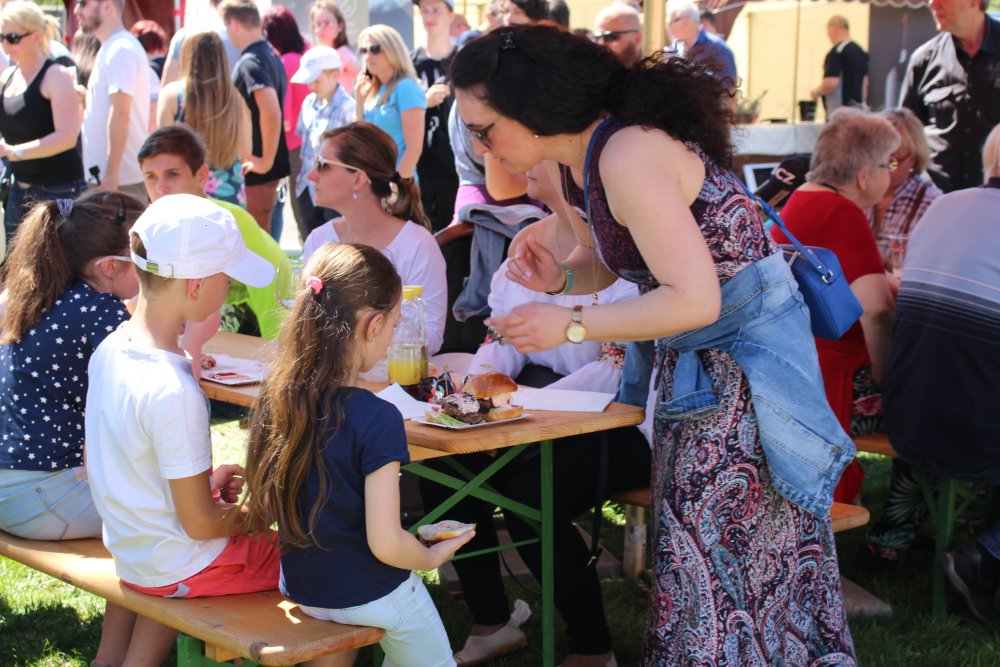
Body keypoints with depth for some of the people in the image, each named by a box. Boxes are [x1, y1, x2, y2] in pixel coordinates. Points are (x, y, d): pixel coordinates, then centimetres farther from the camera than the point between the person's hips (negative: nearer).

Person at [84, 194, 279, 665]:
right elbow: (201, 523, -23)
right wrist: (259, 513, -4)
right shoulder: (174, 393, -30)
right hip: (181, 568, -8)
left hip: (127, 550, 8)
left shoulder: (108, 350, -5)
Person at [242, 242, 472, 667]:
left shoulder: (276, 397, -7)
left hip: (300, 586, 7)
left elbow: (262, 510, 3)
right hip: (367, 596, -7)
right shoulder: (378, 420, -26)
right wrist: (433, 557, -5)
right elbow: (386, 544, -24)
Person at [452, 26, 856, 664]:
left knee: (715, 548, -5)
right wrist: (560, 275, -3)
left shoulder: (627, 156, -26)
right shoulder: (579, 160, 4)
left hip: (741, 356, -9)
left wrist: (569, 324, -23)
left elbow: (695, 299, -27)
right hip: (688, 362, 9)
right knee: (689, 539, 13)